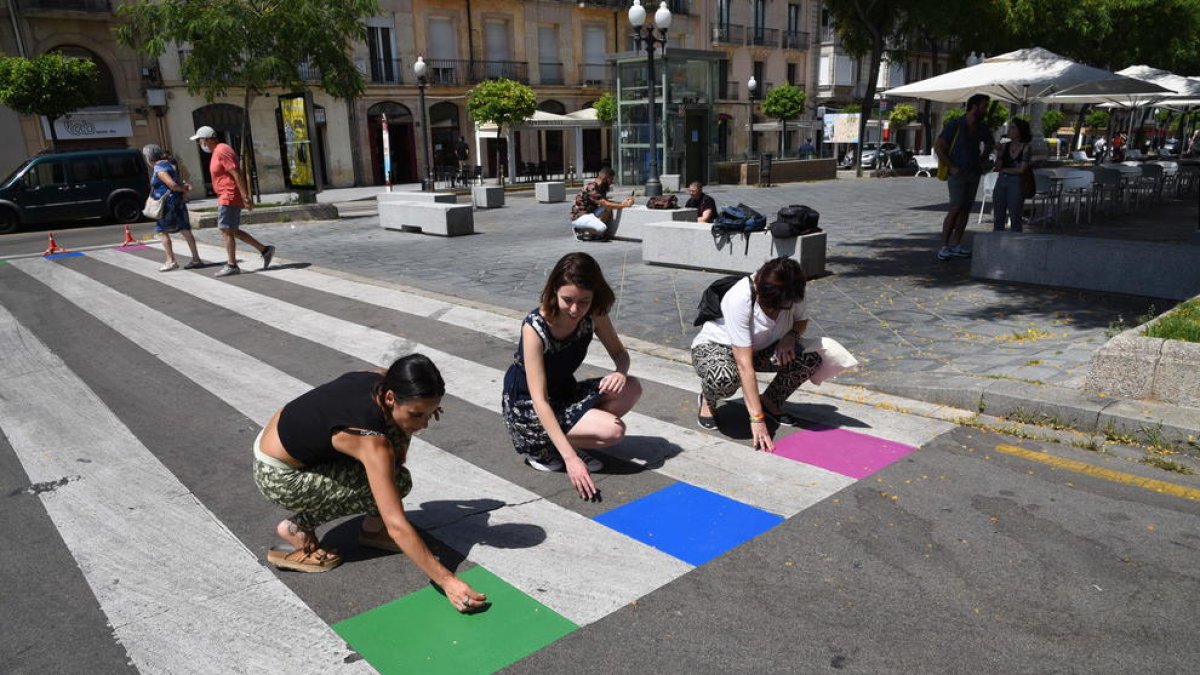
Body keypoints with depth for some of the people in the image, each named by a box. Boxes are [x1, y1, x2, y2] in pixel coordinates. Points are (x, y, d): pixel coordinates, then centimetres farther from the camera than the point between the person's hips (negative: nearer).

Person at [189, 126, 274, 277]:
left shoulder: (222, 151, -15)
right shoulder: (218, 151, 17)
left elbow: (237, 174, -22)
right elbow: (234, 174, 20)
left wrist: (245, 197, -25)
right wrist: (245, 197, 20)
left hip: (230, 197, -10)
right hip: (226, 198, 10)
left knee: (226, 231, -4)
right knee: (232, 231, 13)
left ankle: (232, 265, 3)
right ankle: (265, 250, 13)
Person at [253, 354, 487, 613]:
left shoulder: (382, 380, -14)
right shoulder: (371, 442, -35)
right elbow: (397, 526, -35)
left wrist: (421, 409, 3)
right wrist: (446, 581, -35)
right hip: (278, 477, -8)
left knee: (399, 431, -2)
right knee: (396, 482, -15)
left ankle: (372, 529, 8)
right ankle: (298, 528, -2)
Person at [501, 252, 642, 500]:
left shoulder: (593, 314, -13)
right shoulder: (535, 327, -29)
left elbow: (619, 352, 0)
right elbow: (539, 400, -32)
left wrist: (621, 372, -27)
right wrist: (570, 458, -38)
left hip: (564, 392, 6)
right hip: (526, 407, -6)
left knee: (631, 389, -15)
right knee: (613, 431, -23)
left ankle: (568, 439, -2)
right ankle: (540, 446, -2)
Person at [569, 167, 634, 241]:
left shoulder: (600, 187, 8)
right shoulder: (591, 188, -22)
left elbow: (606, 201, 17)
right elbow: (605, 204, -24)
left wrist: (621, 203, 3)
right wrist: (624, 206, -20)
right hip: (579, 216, -10)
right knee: (601, 228, -30)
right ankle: (581, 232, -6)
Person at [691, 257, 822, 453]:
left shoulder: (791, 295, -18)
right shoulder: (739, 299, -35)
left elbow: (802, 320, 6)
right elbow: (744, 365, -37)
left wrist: (790, 336, -19)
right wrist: (757, 418, -38)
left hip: (759, 349, 5)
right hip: (714, 347, -5)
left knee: (812, 358, -20)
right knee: (725, 377, -42)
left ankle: (770, 402, 5)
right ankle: (707, 400, -3)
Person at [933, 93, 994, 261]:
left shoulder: (982, 127, 9)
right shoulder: (955, 126, -10)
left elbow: (988, 144, 28)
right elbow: (938, 147, -12)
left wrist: (982, 159, 12)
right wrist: (951, 167, -14)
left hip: (974, 173, 7)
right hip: (957, 173, -6)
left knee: (966, 209, 5)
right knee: (955, 208, -14)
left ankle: (956, 245, 10)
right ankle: (944, 246, -9)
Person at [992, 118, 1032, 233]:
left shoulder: (1026, 147, -3)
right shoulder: (1005, 146, 9)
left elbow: (1021, 169, -9)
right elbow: (997, 167, 4)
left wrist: (1004, 169, 1)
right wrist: (999, 152, -8)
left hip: (1016, 183, -5)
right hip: (1001, 182, 5)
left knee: (1014, 217, -1)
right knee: (998, 217, 7)